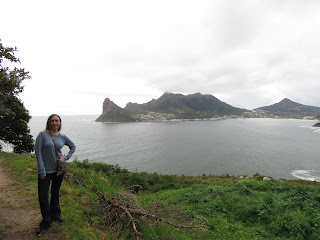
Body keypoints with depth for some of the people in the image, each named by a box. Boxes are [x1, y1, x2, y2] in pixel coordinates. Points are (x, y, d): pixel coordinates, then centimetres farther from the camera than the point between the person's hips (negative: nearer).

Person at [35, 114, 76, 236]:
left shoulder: (62, 137, 2)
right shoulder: (42, 135, -8)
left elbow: (73, 146, 17)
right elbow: (38, 152, -10)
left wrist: (66, 157, 2)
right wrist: (42, 170, -14)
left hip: (59, 169, 3)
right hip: (45, 171, -3)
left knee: (55, 193, 17)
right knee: (43, 196, -1)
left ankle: (56, 215, 36)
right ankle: (46, 222, 19)